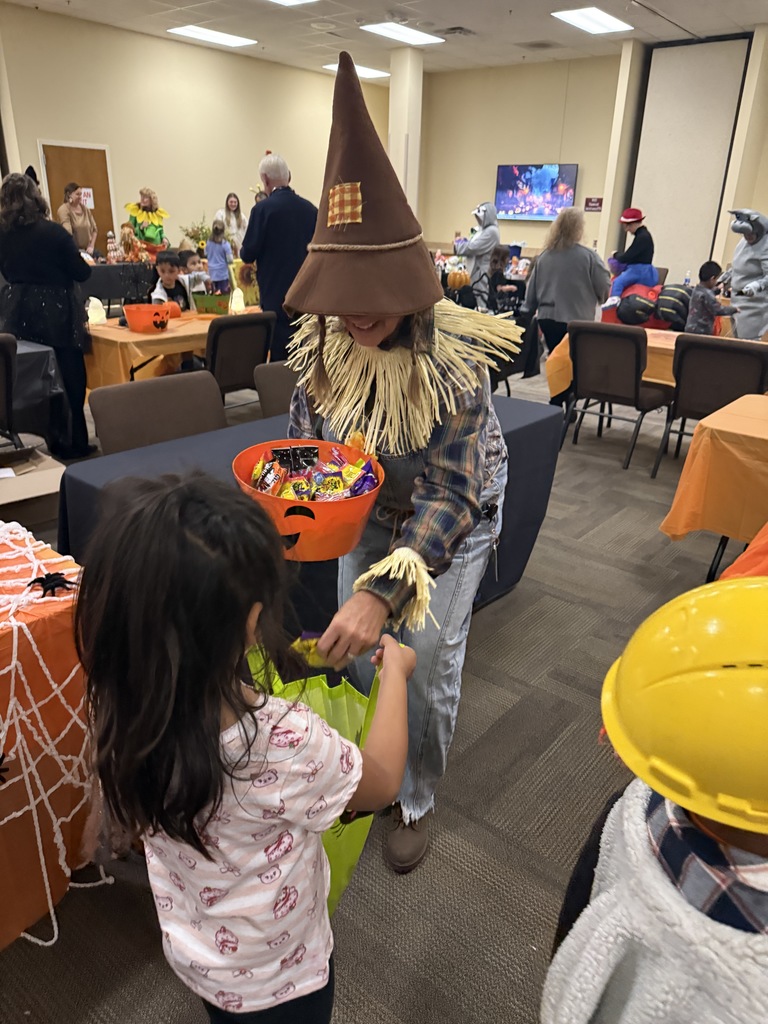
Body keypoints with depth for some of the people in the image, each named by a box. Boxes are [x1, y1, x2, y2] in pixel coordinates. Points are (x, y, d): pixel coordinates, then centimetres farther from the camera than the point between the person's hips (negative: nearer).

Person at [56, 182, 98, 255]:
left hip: (87, 250, 5)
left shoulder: (84, 208, 10)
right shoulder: (63, 210, -9)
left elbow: (94, 229, 14)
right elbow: (68, 234, -19)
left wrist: (91, 246, 2)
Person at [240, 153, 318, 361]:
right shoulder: (310, 209, 2)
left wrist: (244, 251, 14)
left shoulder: (263, 209, -11)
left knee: (281, 356, 2)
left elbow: (248, 254, -8)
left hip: (276, 296, -4)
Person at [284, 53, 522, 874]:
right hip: (369, 513, 5)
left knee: (425, 665, 2)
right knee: (356, 650, 13)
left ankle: (415, 801, 31)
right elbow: (307, 428, -1)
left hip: (452, 521, -4)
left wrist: (383, 592, -44)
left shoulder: (455, 358, -32)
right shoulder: (321, 339, -17)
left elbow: (450, 495, -33)